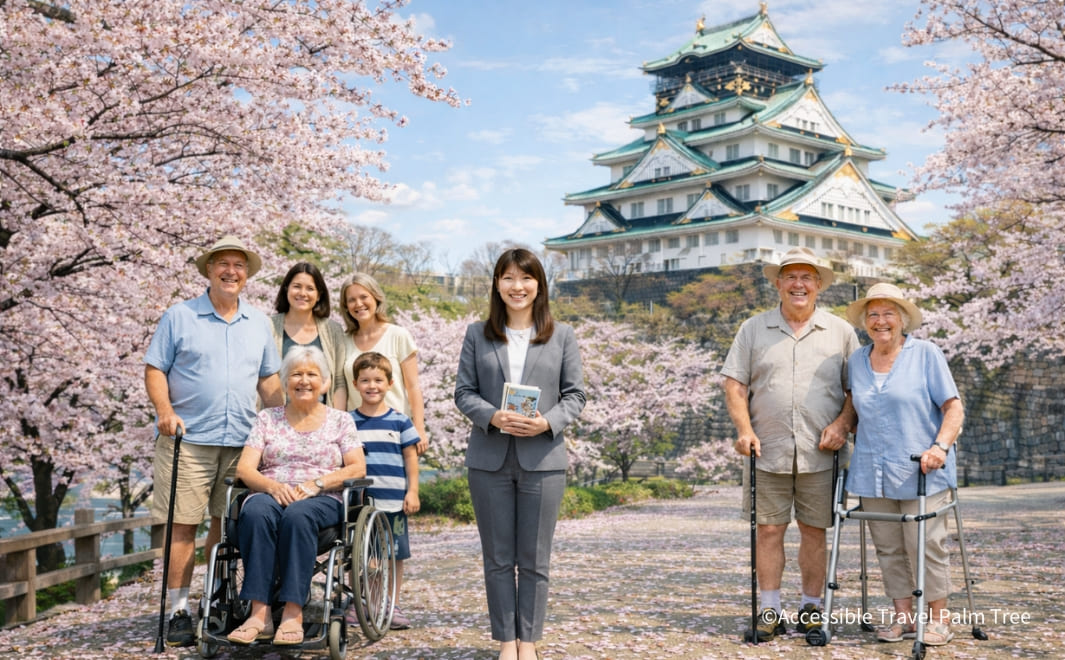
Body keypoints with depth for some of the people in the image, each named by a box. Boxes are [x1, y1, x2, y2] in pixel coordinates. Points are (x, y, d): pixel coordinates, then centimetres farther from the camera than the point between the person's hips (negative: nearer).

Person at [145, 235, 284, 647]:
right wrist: (165, 410, -15)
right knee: (183, 524, -3)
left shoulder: (259, 324, 15)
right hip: (187, 439, -3)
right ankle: (179, 611, 4)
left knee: (228, 523, 7)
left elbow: (268, 380, 19)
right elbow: (154, 369, 0)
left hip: (241, 441, 4)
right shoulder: (179, 317, 3)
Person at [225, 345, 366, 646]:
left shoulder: (340, 420, 14)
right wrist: (273, 486, -16)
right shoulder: (267, 418, 17)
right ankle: (259, 613, -38)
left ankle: (293, 614, -38)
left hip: (323, 501, -1)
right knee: (256, 511, -36)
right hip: (271, 494, 1)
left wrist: (317, 483, -14)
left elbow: (358, 468, 3)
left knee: (298, 515, -38)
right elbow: (245, 469, 6)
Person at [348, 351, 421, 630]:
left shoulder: (399, 421, 4)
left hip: (393, 500, 0)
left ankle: (393, 606, 18)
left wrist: (412, 492, 0)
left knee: (395, 553, 6)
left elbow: (410, 457, 6)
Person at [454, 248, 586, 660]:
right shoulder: (477, 335, 7)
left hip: (542, 459, 0)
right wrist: (492, 417, -16)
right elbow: (464, 391, 3)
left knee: (534, 559, 5)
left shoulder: (562, 336, 6)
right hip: (490, 459, 1)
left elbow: (575, 395, 4)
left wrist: (548, 422, -15)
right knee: (498, 557, 7)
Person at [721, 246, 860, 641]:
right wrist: (744, 429, -7)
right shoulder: (753, 330, 9)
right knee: (768, 530, 2)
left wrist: (843, 424, -7)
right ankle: (770, 613, 11)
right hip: (768, 453, 0)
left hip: (819, 455, 0)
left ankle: (811, 609, 17)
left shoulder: (840, 332, 8)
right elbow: (734, 383, 5)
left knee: (814, 531, 5)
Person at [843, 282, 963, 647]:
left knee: (925, 545, -3)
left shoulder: (926, 353, -1)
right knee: (888, 547, 7)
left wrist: (940, 446, -18)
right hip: (873, 474, 4)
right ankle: (902, 616, 18)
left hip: (921, 472, -4)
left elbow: (953, 408, -4)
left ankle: (939, 617, 11)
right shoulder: (856, 361, 11)